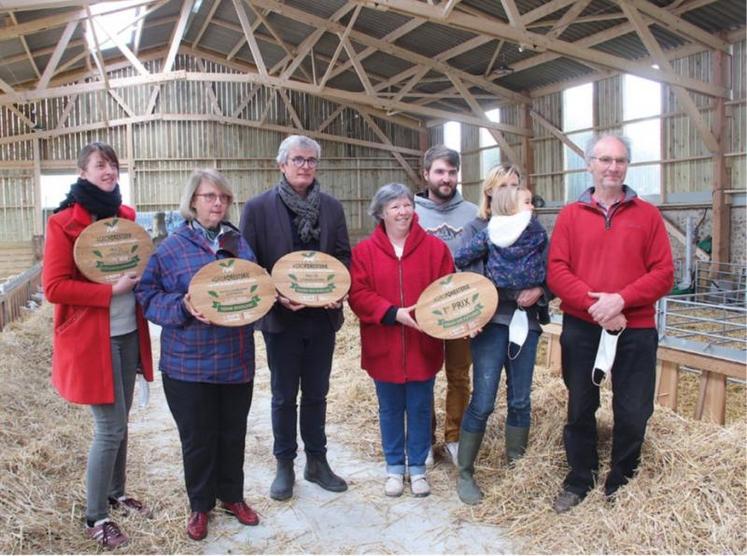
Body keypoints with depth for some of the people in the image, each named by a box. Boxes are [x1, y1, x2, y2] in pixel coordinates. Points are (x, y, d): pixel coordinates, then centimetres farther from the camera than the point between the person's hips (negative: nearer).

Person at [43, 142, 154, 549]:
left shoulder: (126, 216, 8)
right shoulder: (64, 222, -11)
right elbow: (54, 286, -16)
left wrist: (139, 279, 0)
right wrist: (111, 290, -21)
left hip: (127, 333, 6)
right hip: (91, 338, -6)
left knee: (120, 422, 17)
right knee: (110, 427, -2)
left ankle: (116, 493, 35)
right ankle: (95, 517, 16)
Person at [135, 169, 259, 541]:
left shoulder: (239, 243, 8)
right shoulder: (172, 247, -5)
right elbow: (148, 295, -6)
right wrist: (183, 307, -22)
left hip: (237, 359, 4)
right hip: (189, 363, -3)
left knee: (233, 434, 16)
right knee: (197, 438, 10)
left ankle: (232, 496, 37)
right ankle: (200, 505, 32)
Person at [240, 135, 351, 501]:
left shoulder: (332, 207, 5)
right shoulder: (258, 208, -5)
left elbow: (344, 256, 7)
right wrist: (277, 295, -18)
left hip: (323, 316, 3)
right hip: (281, 318, -3)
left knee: (316, 393, 15)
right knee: (284, 396, 11)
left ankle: (317, 462, 31)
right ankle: (285, 466, 27)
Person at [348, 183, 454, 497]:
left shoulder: (435, 248, -1)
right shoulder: (364, 251, -3)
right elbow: (358, 295, -9)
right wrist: (394, 313, -20)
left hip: (423, 347, 0)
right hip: (384, 347, 0)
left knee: (420, 409, 12)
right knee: (390, 410, 14)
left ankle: (417, 467, 30)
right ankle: (394, 468, 32)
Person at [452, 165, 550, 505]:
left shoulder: (536, 232, 8)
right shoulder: (478, 229, 0)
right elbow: (462, 269, -9)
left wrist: (539, 291, -12)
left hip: (526, 322, 4)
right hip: (491, 321, -3)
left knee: (520, 400, 12)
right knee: (482, 403, -5)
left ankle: (516, 464, 30)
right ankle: (465, 473, 11)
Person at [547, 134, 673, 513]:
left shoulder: (647, 215, 4)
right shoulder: (570, 216, 4)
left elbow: (663, 274, -3)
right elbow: (556, 271, -5)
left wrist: (621, 299, -17)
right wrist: (594, 305, -17)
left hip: (636, 331, 0)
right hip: (580, 329, 0)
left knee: (633, 413, 8)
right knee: (580, 408, 13)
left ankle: (620, 484, 30)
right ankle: (579, 481, 31)